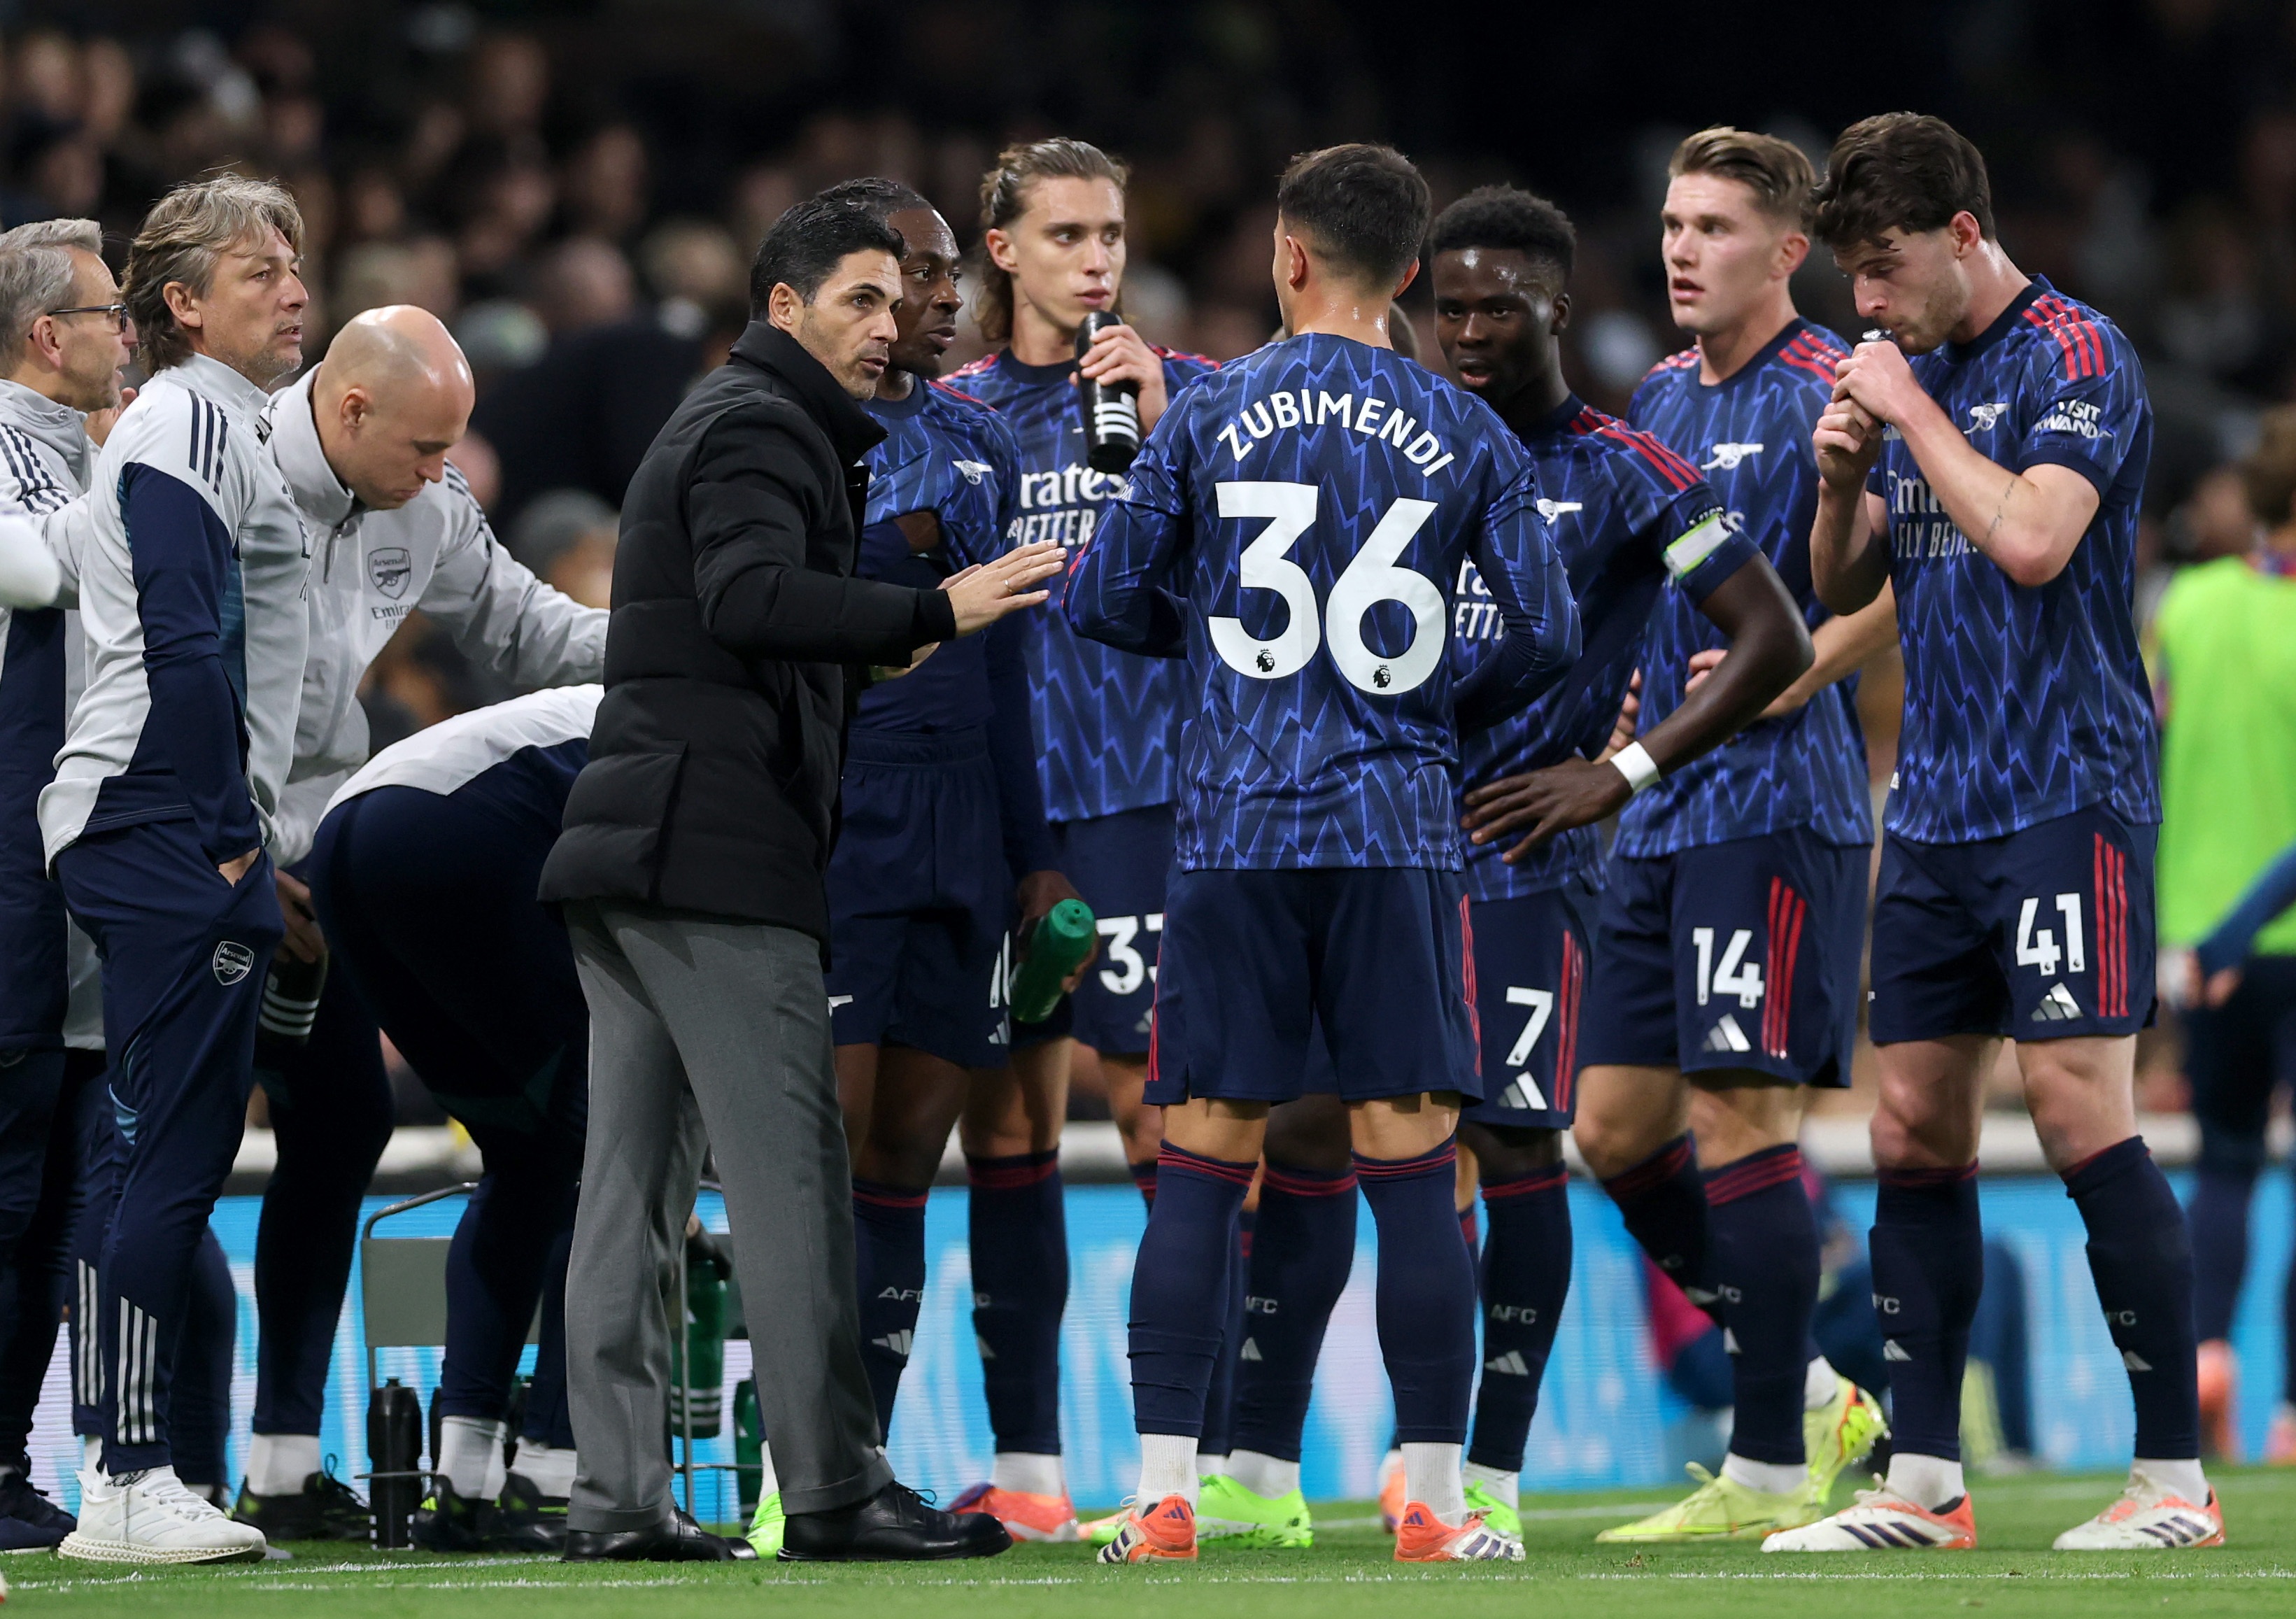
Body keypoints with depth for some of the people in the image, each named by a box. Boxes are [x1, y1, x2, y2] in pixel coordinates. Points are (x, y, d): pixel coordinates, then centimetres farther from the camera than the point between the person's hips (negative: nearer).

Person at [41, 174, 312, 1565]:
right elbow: (185, 646, -18)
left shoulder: (221, 424, 23)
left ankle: (136, 1476, 12)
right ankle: (129, 1487, -14)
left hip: (181, 836, 11)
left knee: (183, 1156, 10)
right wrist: (230, 836, -15)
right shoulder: (189, 424, -10)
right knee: (174, 1151, -13)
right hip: (167, 832, -11)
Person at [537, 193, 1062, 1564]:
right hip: (717, 849, -11)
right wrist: (931, 615, -32)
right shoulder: (758, 430, -7)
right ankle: (835, 1488, -11)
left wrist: (888, 648, 24)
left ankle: (617, 1493, 5)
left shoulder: (731, 424, 26)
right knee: (790, 1173, -10)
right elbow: (752, 595, -25)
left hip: (628, 851, 11)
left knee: (636, 1177, 7)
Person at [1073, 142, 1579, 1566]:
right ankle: (1436, 1506, 0)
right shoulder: (1465, 434, 4)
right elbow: (1550, 635, 3)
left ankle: (1164, 1497, -1)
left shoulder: (1211, 414, 3)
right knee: (1412, 1168, 1)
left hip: (1234, 831, 0)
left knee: (1202, 1170, 2)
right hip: (1399, 832, 0)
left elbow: (1106, 601, 5)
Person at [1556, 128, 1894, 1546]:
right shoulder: (1663, 396, 17)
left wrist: (1793, 675, -26)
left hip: (1778, 804, -9)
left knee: (1743, 1114, -9)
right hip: (1664, 807, 9)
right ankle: (1810, 1394, 19)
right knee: (1616, 1124, 8)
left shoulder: (1824, 393, -9)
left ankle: (1772, 1471, -3)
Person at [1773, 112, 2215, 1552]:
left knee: (2084, 1119, -12)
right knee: (1916, 1134, 6)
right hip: (1938, 811, 8)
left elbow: (2032, 539, -23)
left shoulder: (2078, 356, -9)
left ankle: (2176, 1477, -8)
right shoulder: (1917, 371, 15)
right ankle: (1924, 1484, 9)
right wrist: (1845, 475, -1)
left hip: (2066, 797, -8)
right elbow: (1843, 587, 19)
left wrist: (1912, 414, -13)